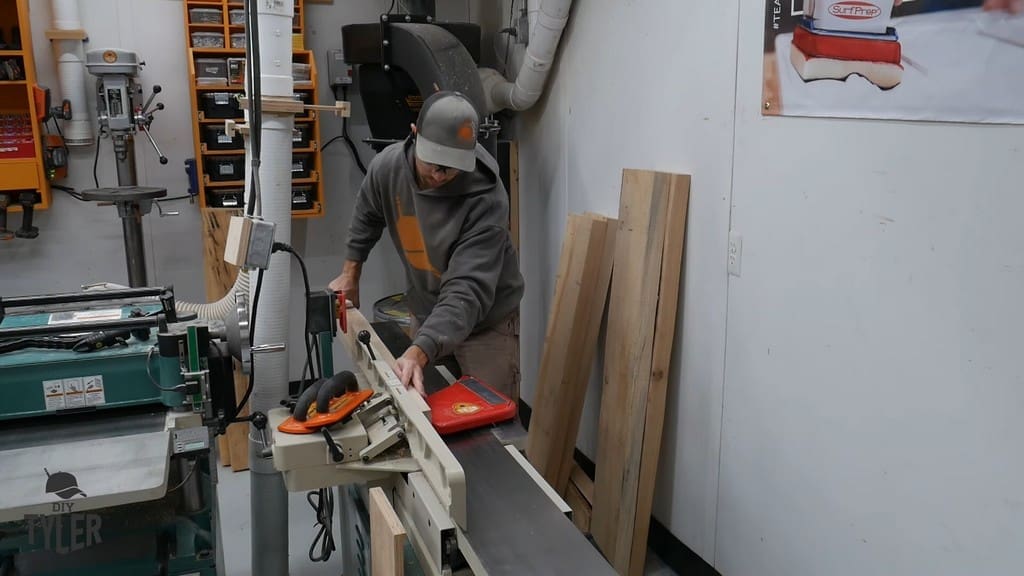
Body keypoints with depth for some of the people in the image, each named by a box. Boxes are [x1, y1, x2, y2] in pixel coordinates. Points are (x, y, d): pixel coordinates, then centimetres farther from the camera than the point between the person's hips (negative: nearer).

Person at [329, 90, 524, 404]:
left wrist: (420, 351, -49)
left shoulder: (487, 200, -31)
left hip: (485, 322, -4)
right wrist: (350, 274, 11)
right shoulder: (387, 165, -15)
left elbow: (468, 291, -38)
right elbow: (367, 219, 8)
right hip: (426, 314, 5)